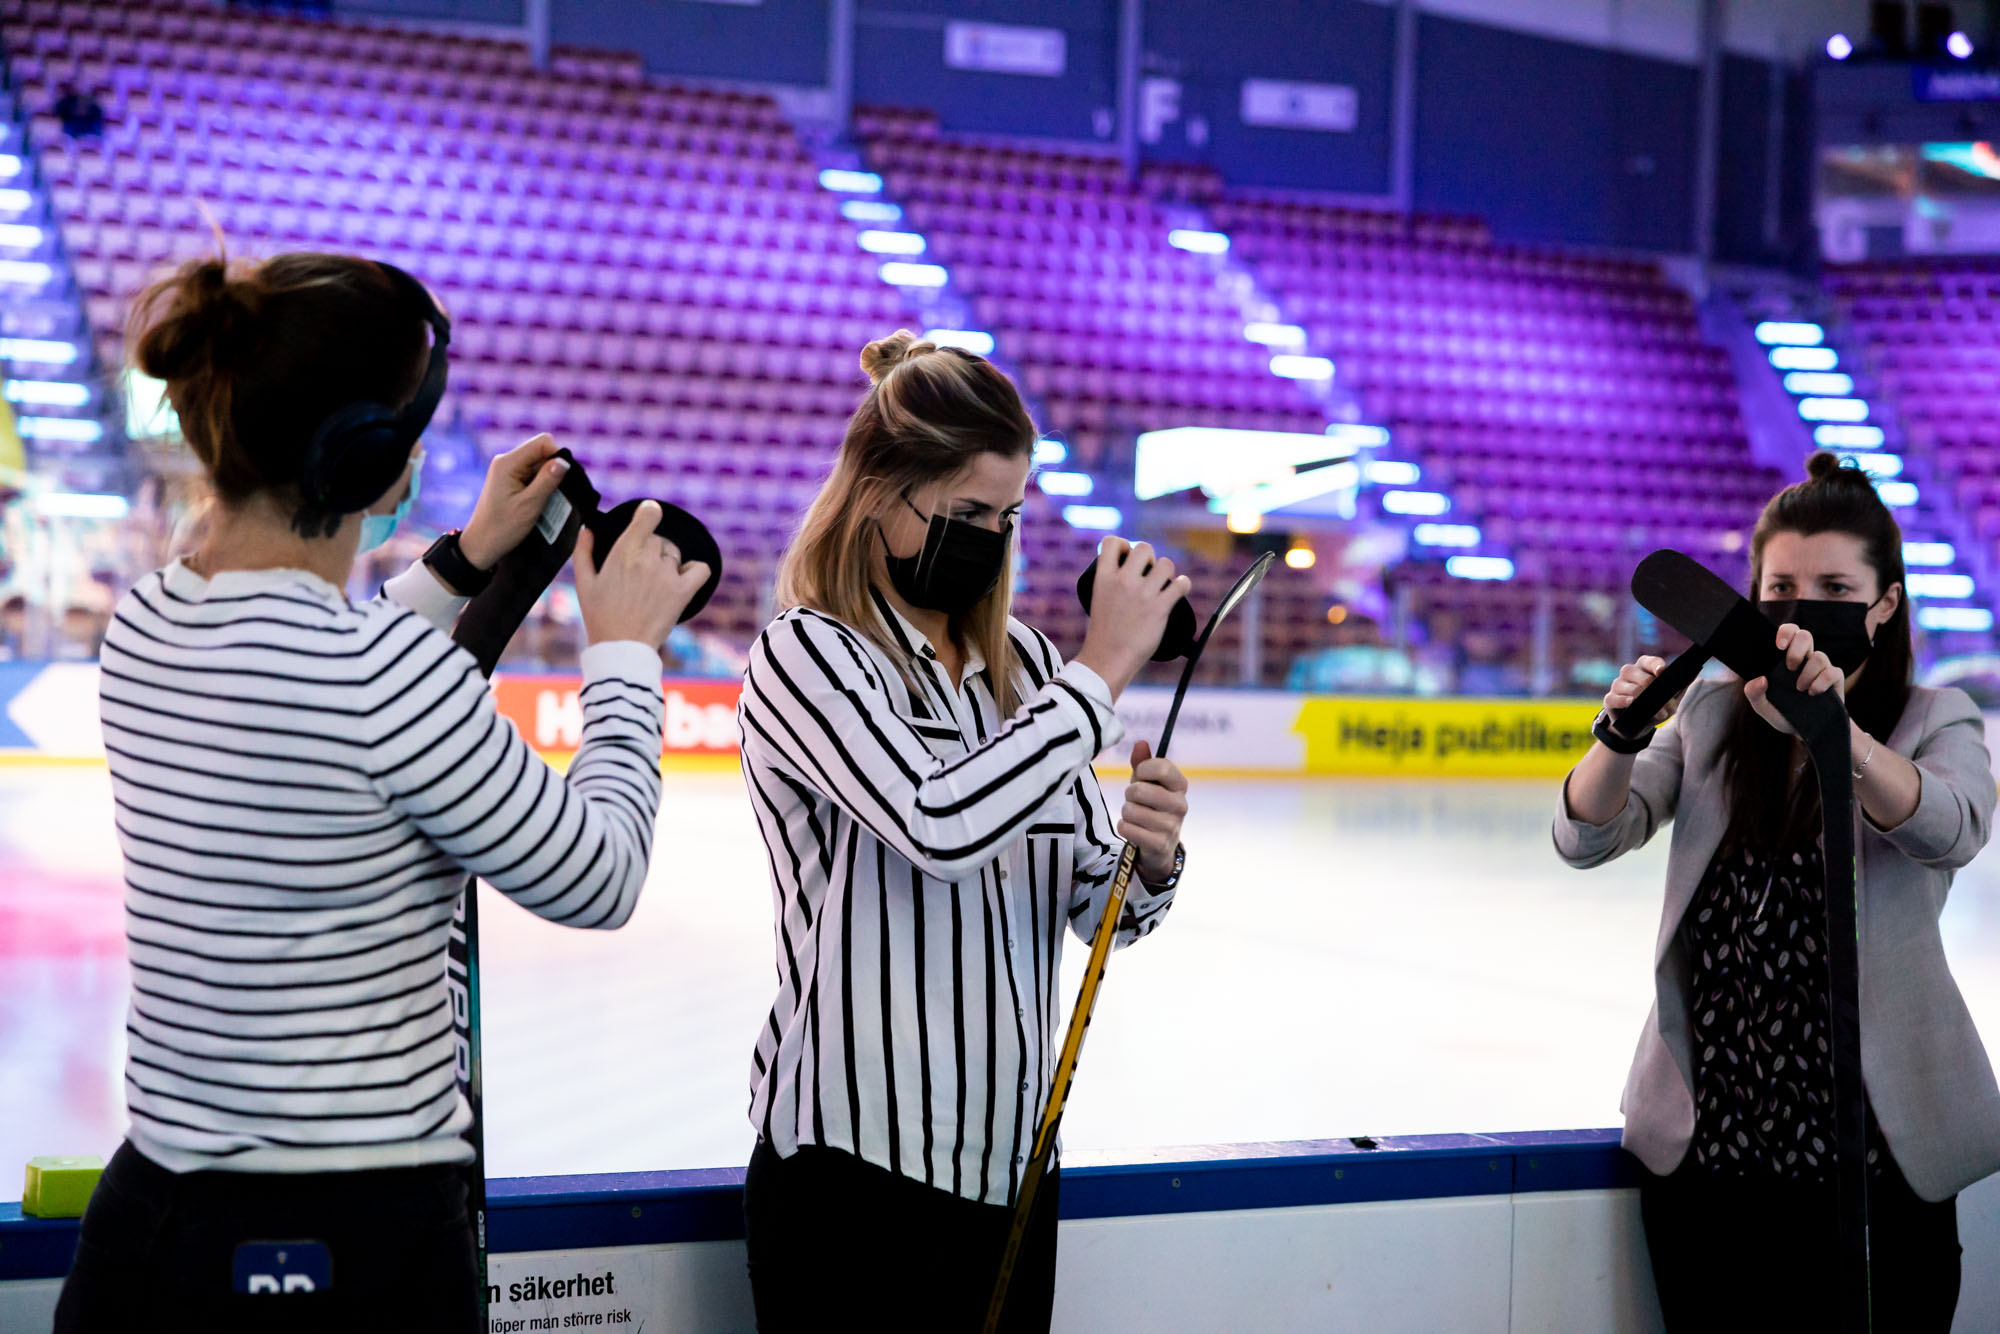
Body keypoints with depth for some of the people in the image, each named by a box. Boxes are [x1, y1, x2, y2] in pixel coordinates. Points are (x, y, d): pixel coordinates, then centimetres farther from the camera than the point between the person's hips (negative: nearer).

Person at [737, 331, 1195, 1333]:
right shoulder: (805, 657, -10)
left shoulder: (1023, 664, 9)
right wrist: (1102, 670, -19)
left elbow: (1101, 909, 9)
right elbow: (941, 825, -27)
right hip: (857, 1166, -6)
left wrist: (1151, 856, -13)